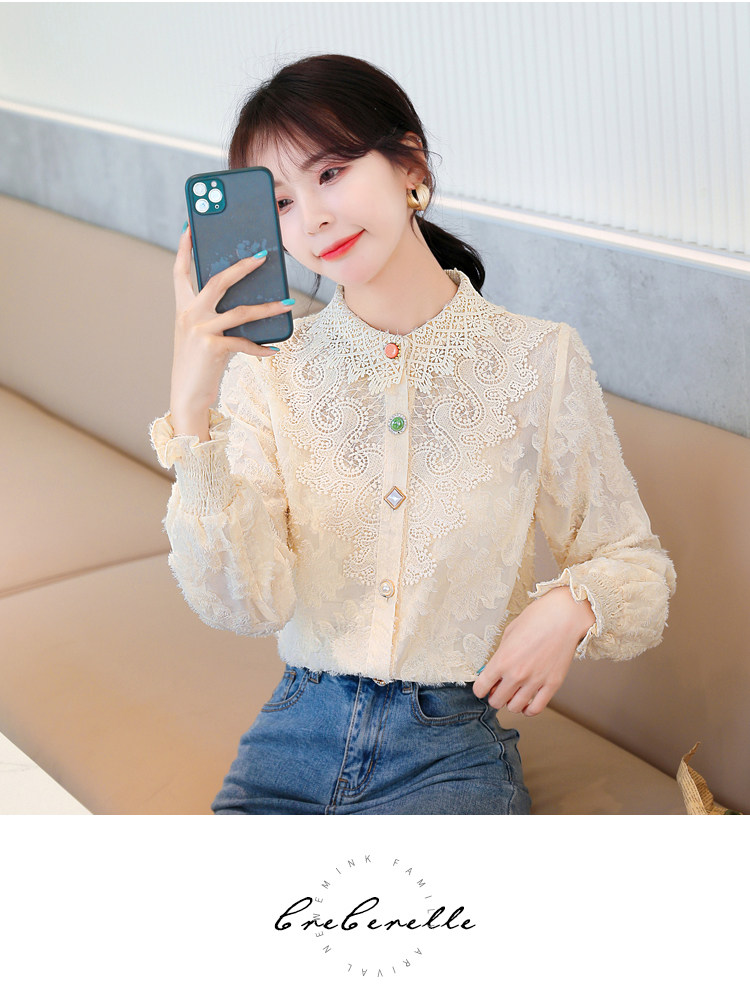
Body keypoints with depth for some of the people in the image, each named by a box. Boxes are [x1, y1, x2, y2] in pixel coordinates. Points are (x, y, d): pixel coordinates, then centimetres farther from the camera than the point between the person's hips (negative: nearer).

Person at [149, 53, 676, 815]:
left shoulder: (538, 359, -3)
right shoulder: (267, 365, 0)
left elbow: (636, 566, 5)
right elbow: (244, 604, -11)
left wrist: (572, 607, -17)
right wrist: (191, 411, -23)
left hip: (452, 750, -1)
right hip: (298, 732, 2)